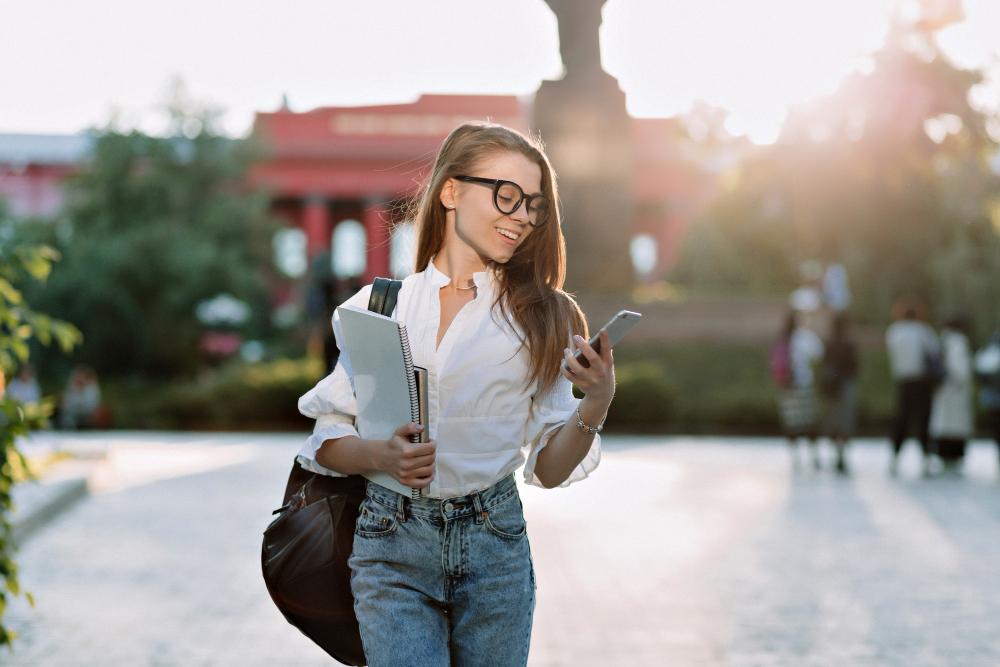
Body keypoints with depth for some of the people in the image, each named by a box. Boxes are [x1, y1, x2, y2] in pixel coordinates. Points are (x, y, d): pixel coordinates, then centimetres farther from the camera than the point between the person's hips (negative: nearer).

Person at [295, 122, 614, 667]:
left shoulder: (538, 317, 4)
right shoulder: (376, 306, 4)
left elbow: (550, 469, 2)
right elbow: (328, 443, 6)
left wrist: (595, 406, -15)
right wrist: (380, 455, -14)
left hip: (494, 547, 1)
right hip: (392, 546, -1)